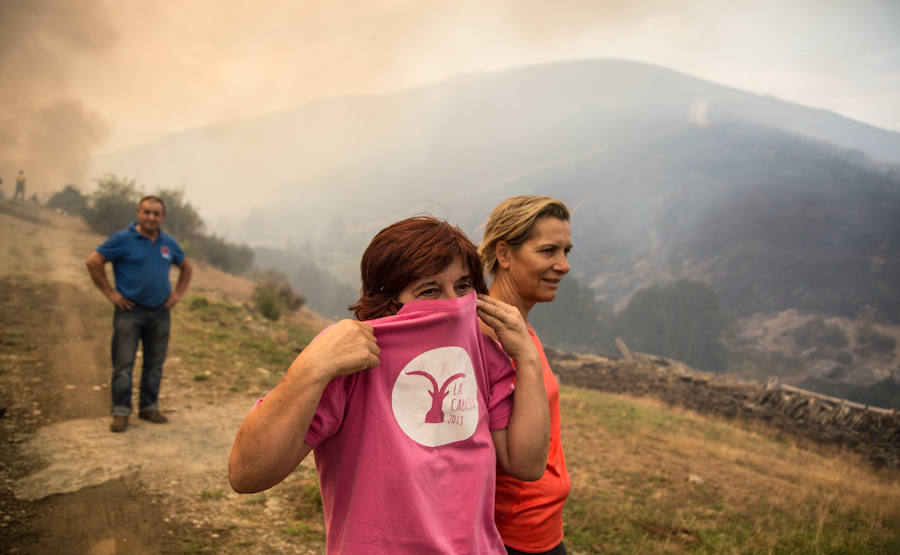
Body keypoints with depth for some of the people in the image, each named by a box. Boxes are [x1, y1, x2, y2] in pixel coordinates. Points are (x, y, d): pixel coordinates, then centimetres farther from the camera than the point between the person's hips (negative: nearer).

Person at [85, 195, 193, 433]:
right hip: (129, 311, -4)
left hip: (160, 312, 5)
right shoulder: (123, 239, -5)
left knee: (155, 364, 10)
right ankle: (121, 412, 5)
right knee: (123, 364, -3)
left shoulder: (168, 243, 9)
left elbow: (186, 266, 24)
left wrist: (178, 293, 13)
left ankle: (149, 407, 22)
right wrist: (110, 293, -8)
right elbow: (93, 261, -6)